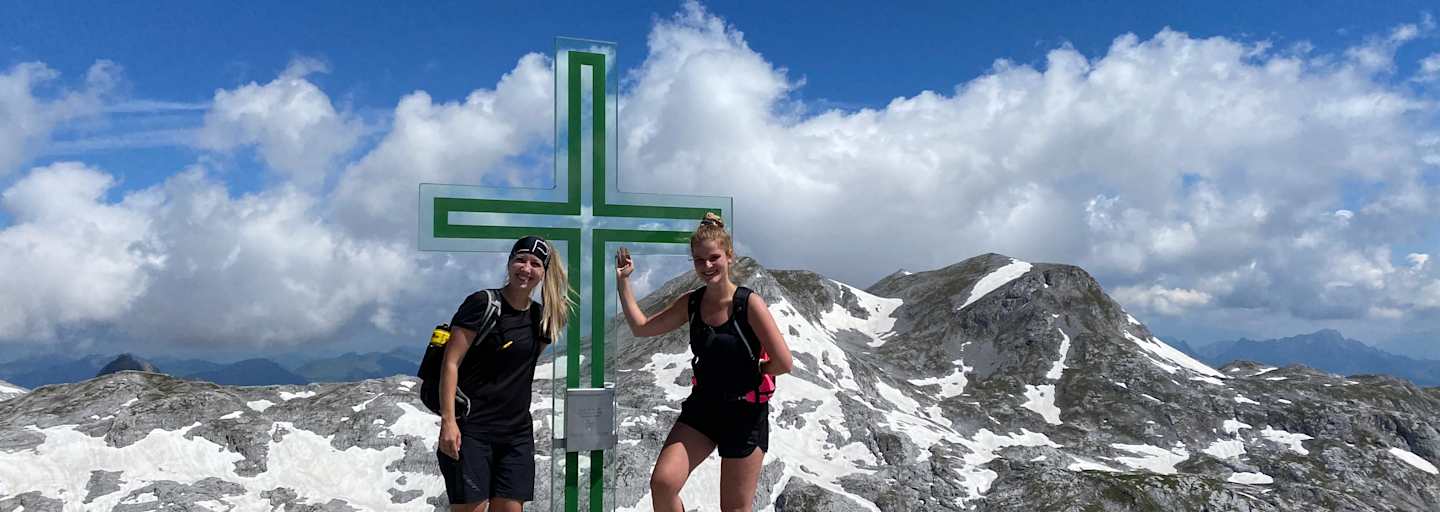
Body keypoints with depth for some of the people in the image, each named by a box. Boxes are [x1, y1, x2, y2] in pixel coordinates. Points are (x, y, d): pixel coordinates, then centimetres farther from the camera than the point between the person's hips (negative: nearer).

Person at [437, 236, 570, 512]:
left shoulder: (540, 316, 10)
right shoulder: (482, 303, -8)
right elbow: (451, 362, -12)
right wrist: (448, 421, -19)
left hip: (517, 433, 6)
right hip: (471, 430, -6)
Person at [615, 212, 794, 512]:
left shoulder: (749, 304, -15)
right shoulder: (690, 303, 1)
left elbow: (783, 362, -17)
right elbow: (641, 328, 11)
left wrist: (747, 374, -3)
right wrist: (622, 281, 7)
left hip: (745, 413, -4)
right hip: (702, 408, 4)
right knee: (662, 482, -14)